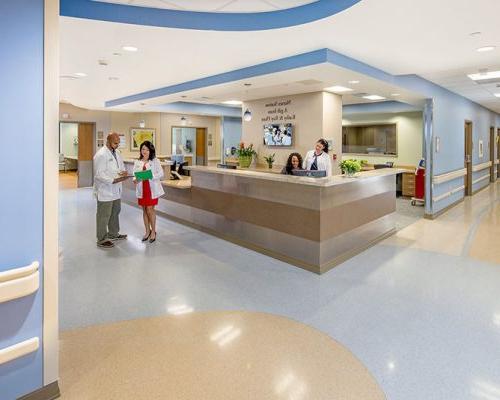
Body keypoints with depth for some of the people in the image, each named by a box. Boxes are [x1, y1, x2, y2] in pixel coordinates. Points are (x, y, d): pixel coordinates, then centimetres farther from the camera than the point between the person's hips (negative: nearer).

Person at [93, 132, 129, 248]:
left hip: (115, 190, 9)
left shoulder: (116, 153, 10)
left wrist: (124, 172, -8)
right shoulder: (101, 155, -16)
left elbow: (121, 166, 15)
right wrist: (114, 180, -28)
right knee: (104, 216, 1)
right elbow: (99, 174, -21)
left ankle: (113, 234, 37)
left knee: (115, 212, 20)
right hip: (105, 191, -9)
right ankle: (102, 240, 14)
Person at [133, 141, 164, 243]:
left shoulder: (155, 161, -3)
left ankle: (153, 231, 13)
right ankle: (147, 231, 25)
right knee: (144, 210, 10)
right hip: (141, 189, 4)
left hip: (152, 188, -4)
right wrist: (135, 180, -15)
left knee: (150, 209, -3)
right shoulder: (137, 162, 7)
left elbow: (161, 173, -7)